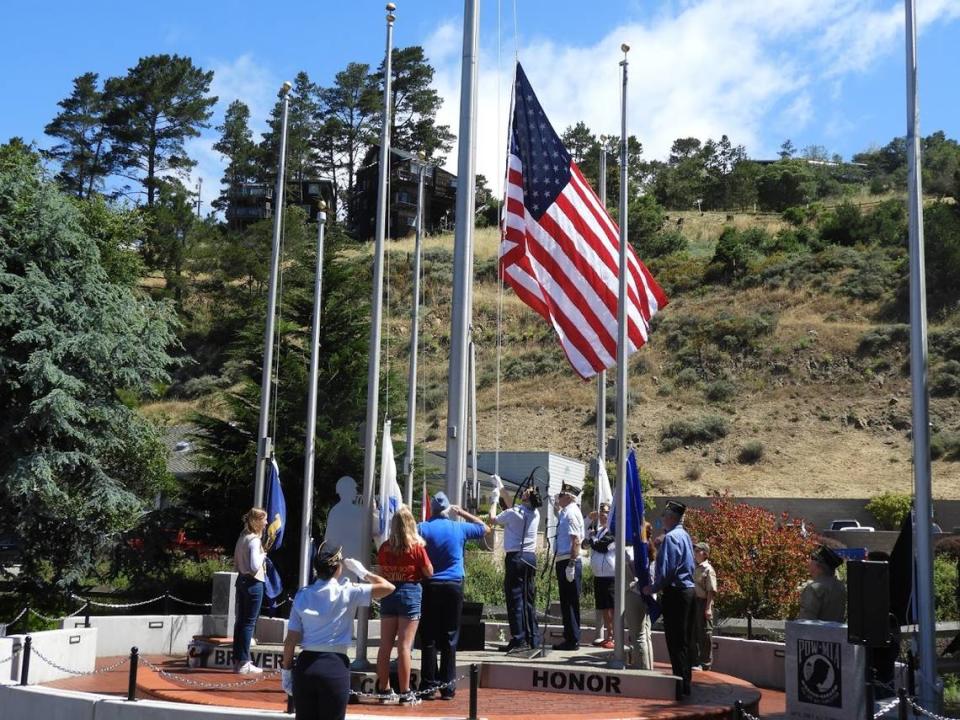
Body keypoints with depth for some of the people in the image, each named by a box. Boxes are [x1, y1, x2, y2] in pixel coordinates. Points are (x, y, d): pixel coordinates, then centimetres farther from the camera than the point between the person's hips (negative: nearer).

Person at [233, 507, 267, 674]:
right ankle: (243, 663, 0)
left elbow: (236, 562, 17)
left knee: (240, 621, 12)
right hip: (254, 583, -9)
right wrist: (263, 556, -7)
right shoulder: (254, 540, -16)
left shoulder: (242, 537, 10)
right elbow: (255, 566, -23)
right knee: (249, 622, -3)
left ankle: (237, 660, 18)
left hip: (241, 580, 9)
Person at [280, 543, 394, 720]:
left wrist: (286, 669, 13)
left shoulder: (302, 595, 4)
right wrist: (362, 571, 6)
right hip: (335, 666, -4)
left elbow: (291, 639, 4)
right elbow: (388, 587, -6)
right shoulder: (347, 593, -6)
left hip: (305, 664, 4)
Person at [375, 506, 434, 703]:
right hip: (410, 593, -4)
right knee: (404, 646, -3)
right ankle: (405, 692, 0)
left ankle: (384, 689, 17)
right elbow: (429, 572, -2)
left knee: (385, 645, 9)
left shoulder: (384, 547, 2)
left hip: (388, 594, 4)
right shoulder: (417, 547, -9)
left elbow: (381, 572, 12)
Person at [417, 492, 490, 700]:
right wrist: (463, 513, 23)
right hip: (453, 587, 1)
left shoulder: (423, 528, -2)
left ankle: (428, 686, 1)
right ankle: (448, 687, 4)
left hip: (430, 587, -1)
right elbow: (485, 528, 20)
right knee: (449, 639, 5)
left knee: (428, 638, 3)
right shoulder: (459, 528, 3)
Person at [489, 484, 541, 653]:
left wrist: (494, 500, 19)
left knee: (515, 599, -5)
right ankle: (533, 638, 16)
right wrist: (501, 490, 33)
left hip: (515, 557, -6)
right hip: (531, 557, 6)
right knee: (529, 599, 12)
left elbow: (493, 519, 5)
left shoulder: (513, 513, -13)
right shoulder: (535, 513, 6)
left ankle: (519, 640, -8)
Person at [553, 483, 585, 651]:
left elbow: (576, 540, -21)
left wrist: (571, 565, -24)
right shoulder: (565, 512, 16)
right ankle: (570, 638, 23)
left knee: (570, 602, -5)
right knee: (567, 602, 15)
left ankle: (572, 640, 1)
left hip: (568, 562, -10)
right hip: (564, 562, 10)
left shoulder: (570, 512, -13)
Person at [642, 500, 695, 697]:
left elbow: (667, 570, -21)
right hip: (688, 590, 10)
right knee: (684, 641, 15)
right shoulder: (685, 535, 14)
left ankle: (681, 686, -1)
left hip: (675, 594, -10)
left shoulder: (671, 537, -16)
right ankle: (685, 684, 22)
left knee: (675, 642, -4)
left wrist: (653, 588, -8)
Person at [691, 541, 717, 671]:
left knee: (705, 634, -1)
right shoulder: (694, 568, 14)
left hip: (703, 603, -8)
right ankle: (693, 661, 21)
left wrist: (708, 607, -19)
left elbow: (711, 591, -14)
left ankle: (705, 663, 5)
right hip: (693, 602, 8)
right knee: (692, 633, 12)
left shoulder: (708, 569, -9)